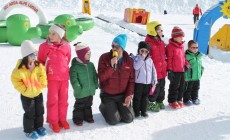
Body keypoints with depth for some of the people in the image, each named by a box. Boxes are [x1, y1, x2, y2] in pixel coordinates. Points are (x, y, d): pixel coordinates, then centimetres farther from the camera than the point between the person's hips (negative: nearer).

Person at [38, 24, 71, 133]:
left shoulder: (66, 46, -2)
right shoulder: (44, 46, -6)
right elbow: (40, 61, 5)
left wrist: (63, 69, 11)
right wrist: (45, 70, -6)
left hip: (64, 77, 2)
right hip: (51, 78, -2)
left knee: (63, 99, 11)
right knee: (53, 100, 2)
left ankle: (62, 119, 28)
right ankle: (53, 121, 17)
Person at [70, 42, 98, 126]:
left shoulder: (91, 65, 3)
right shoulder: (75, 66, -16)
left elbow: (95, 76, 12)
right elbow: (73, 79, -17)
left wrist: (96, 85, 6)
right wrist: (78, 88, -21)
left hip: (90, 91, 6)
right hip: (81, 93, -6)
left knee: (88, 104, 20)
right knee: (79, 105, 8)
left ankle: (88, 116, 36)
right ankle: (78, 118, 22)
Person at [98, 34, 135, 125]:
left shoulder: (129, 60, -4)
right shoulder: (104, 58, -11)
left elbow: (131, 80, -1)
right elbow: (101, 77, -17)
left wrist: (129, 95, -9)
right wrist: (111, 66, -30)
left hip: (123, 95, 3)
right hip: (108, 96, -3)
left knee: (129, 118, 2)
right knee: (114, 120, -8)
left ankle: (117, 107, 30)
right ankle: (104, 107, 21)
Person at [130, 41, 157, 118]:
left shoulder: (150, 60, 8)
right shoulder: (136, 58, -4)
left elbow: (153, 71, 11)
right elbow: (136, 67, -23)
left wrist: (154, 81, 6)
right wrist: (142, 58, -20)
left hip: (148, 83, 4)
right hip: (138, 82, -4)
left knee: (145, 98, 13)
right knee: (137, 97, 3)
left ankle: (143, 111, 23)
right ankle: (136, 111, 14)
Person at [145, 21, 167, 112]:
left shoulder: (161, 42, 9)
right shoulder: (149, 43, -18)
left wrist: (165, 68, 18)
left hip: (162, 71, 8)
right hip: (154, 72, -8)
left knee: (161, 87, 19)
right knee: (155, 88, 1)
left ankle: (159, 101, 36)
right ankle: (150, 103, 17)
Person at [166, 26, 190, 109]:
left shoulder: (181, 45, 12)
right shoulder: (170, 46, -12)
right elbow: (169, 59, -13)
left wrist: (186, 64, 8)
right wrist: (169, 70, -15)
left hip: (182, 70, 8)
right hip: (174, 71, -8)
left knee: (181, 85, 14)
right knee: (174, 86, 1)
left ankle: (179, 100, 28)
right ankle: (172, 101, 14)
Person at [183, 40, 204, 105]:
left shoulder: (199, 56, 8)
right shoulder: (186, 56, -16)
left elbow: (201, 66, 20)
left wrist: (200, 73, 19)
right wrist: (185, 76, -21)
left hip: (197, 77, 7)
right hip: (189, 78, -7)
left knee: (196, 88, 18)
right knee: (188, 89, 4)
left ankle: (195, 98, 32)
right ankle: (187, 99, 17)